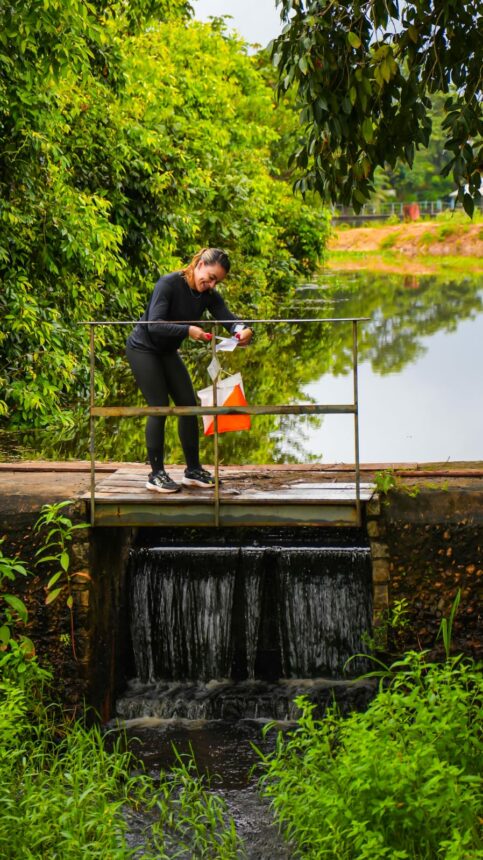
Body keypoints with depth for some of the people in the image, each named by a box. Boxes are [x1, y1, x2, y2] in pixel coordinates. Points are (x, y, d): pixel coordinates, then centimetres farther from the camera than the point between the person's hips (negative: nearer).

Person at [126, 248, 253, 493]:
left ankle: (193, 470, 13)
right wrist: (188, 330, -44)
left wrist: (243, 331, -42)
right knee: (159, 407, -12)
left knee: (188, 405, 2)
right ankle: (156, 474, -3)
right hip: (143, 349, -7)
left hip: (167, 352, 7)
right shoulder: (169, 284, -24)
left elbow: (228, 318, -19)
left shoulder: (208, 295, -6)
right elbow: (154, 324, -33)